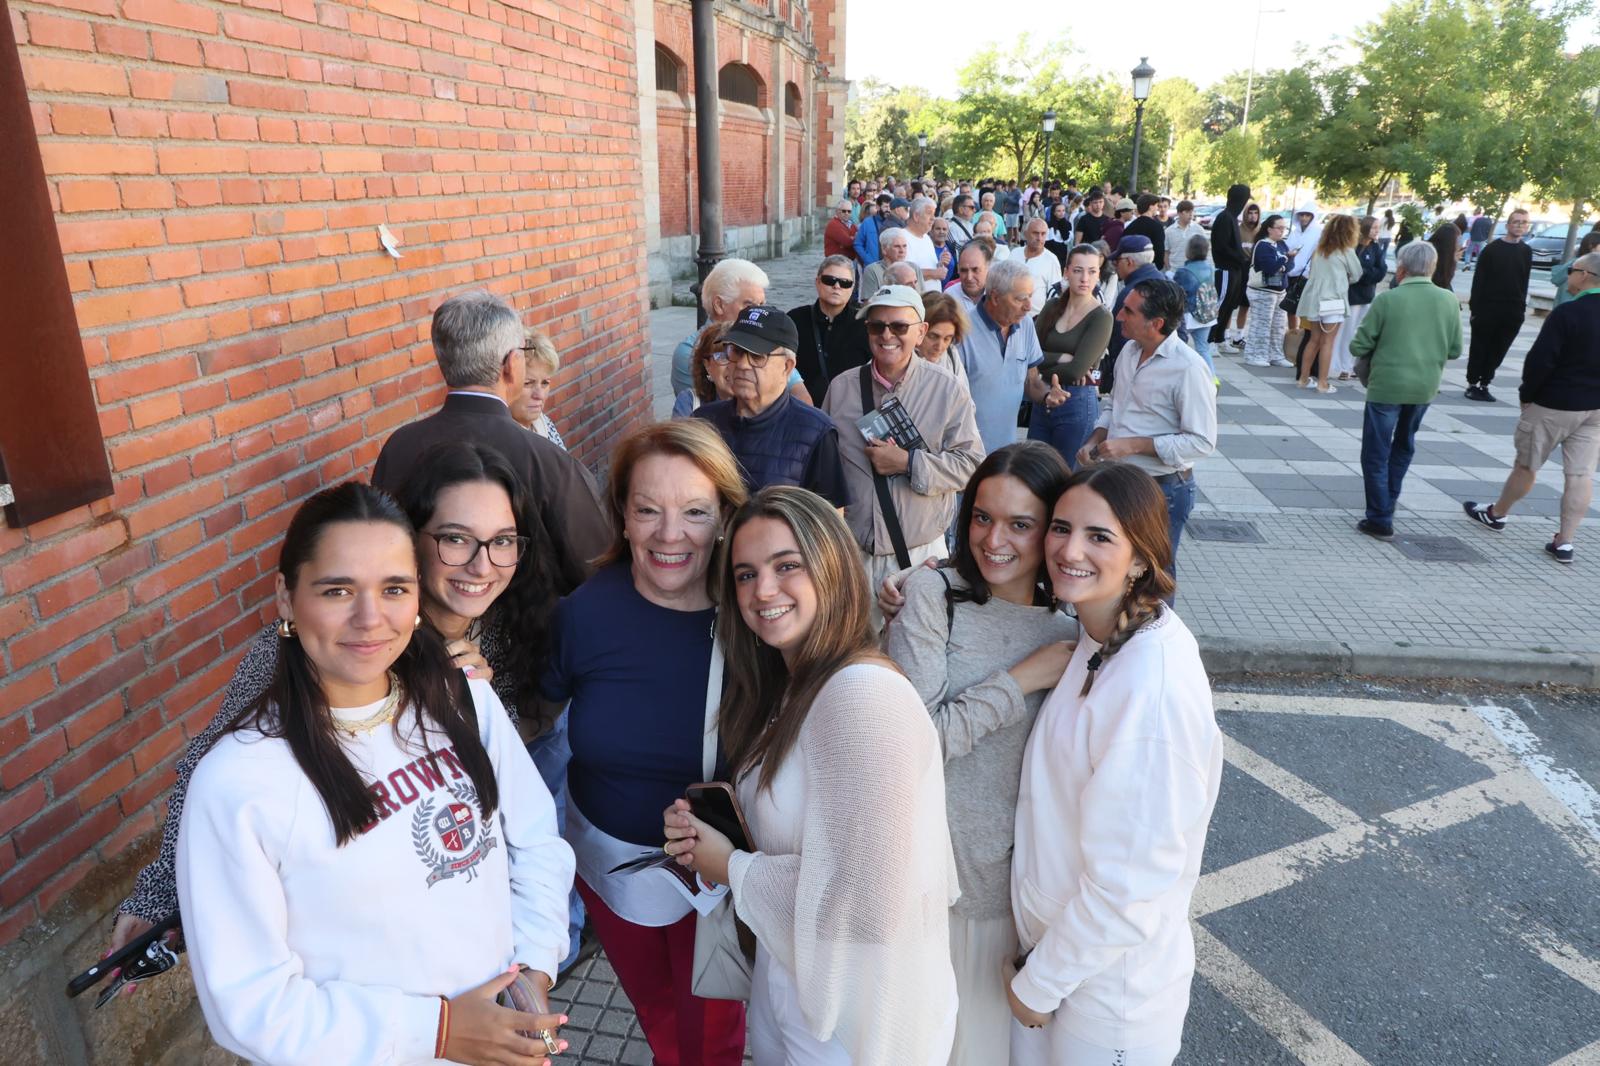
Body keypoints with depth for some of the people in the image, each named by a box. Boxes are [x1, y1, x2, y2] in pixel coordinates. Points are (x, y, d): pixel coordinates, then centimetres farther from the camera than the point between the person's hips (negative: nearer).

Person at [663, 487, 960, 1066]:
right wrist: (707, 825, -8)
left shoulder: (866, 694, -28)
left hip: (854, 1015, -7)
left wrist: (732, 868, -17)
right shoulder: (782, 689, 1)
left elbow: (869, 903, -30)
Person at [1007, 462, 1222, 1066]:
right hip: (1053, 937, 7)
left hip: (1110, 982, -7)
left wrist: (1039, 983, -13)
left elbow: (1127, 885, -25)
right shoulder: (1095, 637, -5)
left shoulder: (1155, 689, -31)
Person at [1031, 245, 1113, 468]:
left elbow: (1076, 370, -16)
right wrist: (1062, 358, -15)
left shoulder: (1102, 317, -8)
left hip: (1078, 404, -5)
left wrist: (1043, 367, -3)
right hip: (1044, 400, 5)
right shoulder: (1053, 307, 7)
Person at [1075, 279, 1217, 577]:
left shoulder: (1188, 368, -21)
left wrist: (1133, 444, -24)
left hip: (1163, 489, -7)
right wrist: (1094, 441, -1)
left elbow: (1202, 442, -22)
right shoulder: (1129, 350, 3)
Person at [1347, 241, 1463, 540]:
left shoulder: (1387, 299, -13)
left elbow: (1359, 347, -11)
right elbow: (1455, 350, 4)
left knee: (1376, 454, 4)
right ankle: (1389, 499, 38)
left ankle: (1380, 520, 3)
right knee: (1404, 444, 26)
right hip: (1426, 387, 5)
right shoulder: (1449, 300, -1)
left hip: (1387, 386, -5)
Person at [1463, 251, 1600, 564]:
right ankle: (1565, 541, 5)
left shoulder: (1567, 313, -17)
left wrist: (1526, 394, -6)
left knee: (1527, 465, 11)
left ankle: (1496, 514, 30)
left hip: (1555, 404, -6)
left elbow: (1540, 360, -19)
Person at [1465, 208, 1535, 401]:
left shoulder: (1526, 252, 10)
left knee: (1498, 351, 5)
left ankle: (1484, 384, 13)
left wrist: (1521, 307, 9)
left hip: (1513, 312, 3)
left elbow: (1524, 282, 14)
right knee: (1479, 348, 2)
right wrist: (1474, 307, -9)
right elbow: (1478, 279, -4)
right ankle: (1472, 384, 11)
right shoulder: (1492, 249, -1)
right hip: (1488, 307, -3)